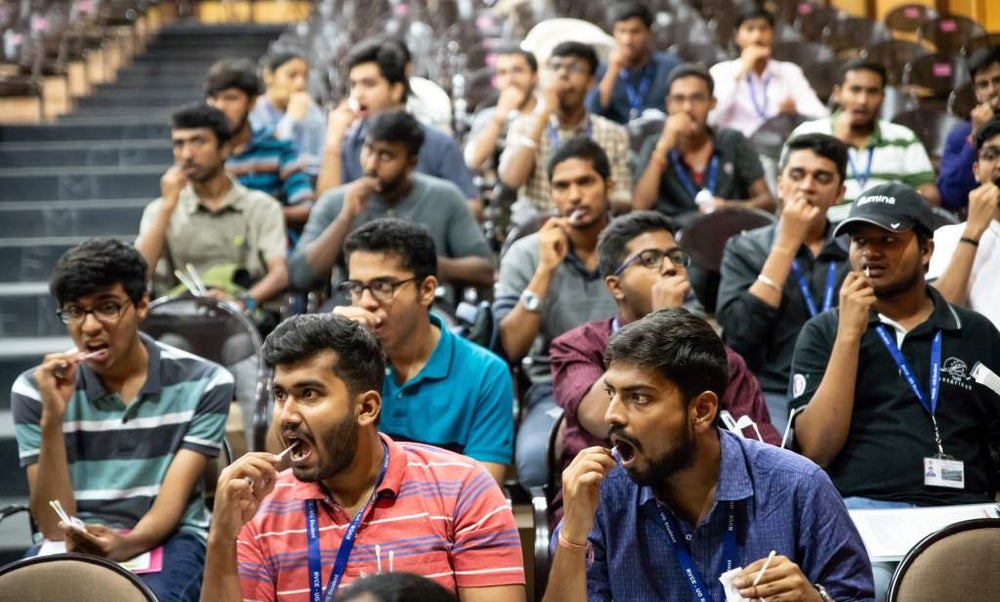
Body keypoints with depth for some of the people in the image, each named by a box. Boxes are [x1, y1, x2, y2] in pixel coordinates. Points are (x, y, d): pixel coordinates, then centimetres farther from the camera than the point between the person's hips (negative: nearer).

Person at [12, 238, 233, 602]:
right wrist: (53, 418, -18)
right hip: (74, 544, 2)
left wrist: (125, 545, -30)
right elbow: (54, 528, -6)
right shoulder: (34, 389, -1)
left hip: (165, 539, -1)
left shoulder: (203, 383, -3)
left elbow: (172, 504, -8)